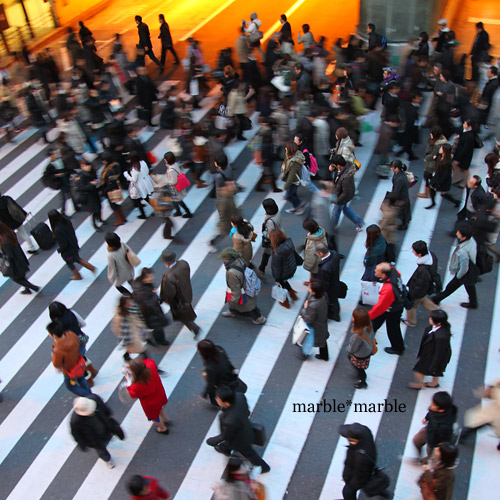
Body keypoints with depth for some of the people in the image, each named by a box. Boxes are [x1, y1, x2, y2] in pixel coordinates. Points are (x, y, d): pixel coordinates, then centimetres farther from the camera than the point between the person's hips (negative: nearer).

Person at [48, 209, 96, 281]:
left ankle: (78, 276, 46)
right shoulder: (66, 220, -16)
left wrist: (59, 250, -7)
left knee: (69, 263, 24)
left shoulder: (57, 230, -37)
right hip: (74, 245, 6)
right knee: (77, 259, 31)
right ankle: (92, 267, 31)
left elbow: (63, 244, -27)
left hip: (67, 251, -6)